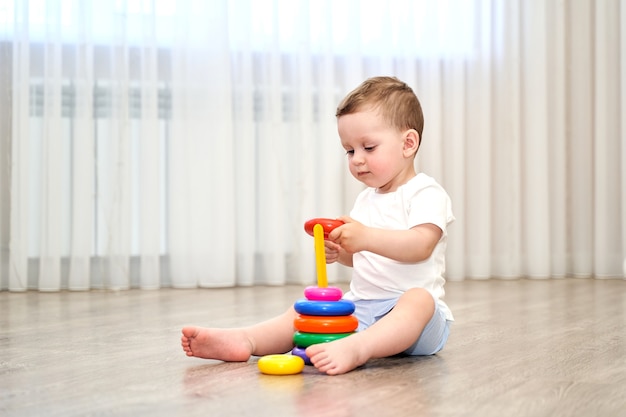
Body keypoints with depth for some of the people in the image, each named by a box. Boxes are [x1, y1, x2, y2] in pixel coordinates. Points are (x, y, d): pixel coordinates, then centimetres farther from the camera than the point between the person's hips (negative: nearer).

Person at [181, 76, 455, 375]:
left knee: (418, 299, -39)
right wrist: (339, 252, 1)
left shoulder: (426, 193, -6)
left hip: (414, 306, -7)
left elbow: (421, 245, -24)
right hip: (360, 306, 8)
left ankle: (355, 348, -62)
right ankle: (245, 340, -30)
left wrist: (366, 237, -35)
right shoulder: (366, 199, 20)